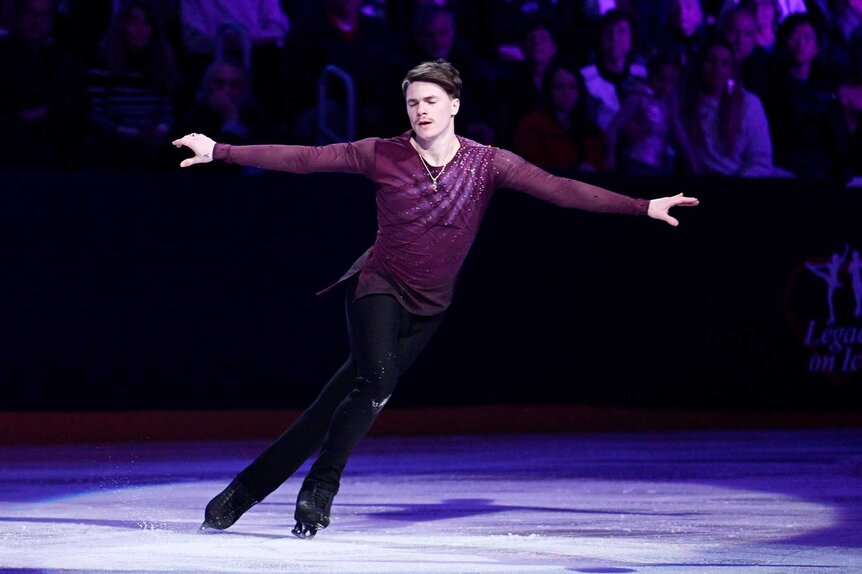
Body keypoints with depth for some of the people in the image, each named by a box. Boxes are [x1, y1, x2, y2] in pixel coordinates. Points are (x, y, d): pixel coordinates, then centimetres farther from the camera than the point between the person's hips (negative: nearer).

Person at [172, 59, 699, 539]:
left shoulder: (486, 164, -7)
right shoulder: (382, 155, -8)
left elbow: (558, 189, -12)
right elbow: (302, 159, -6)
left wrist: (644, 207, -20)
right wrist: (221, 152, -10)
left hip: (428, 308, 2)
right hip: (380, 286, -2)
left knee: (342, 402, 1)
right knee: (376, 380, -29)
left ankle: (247, 488, 10)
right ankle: (321, 489, -14)